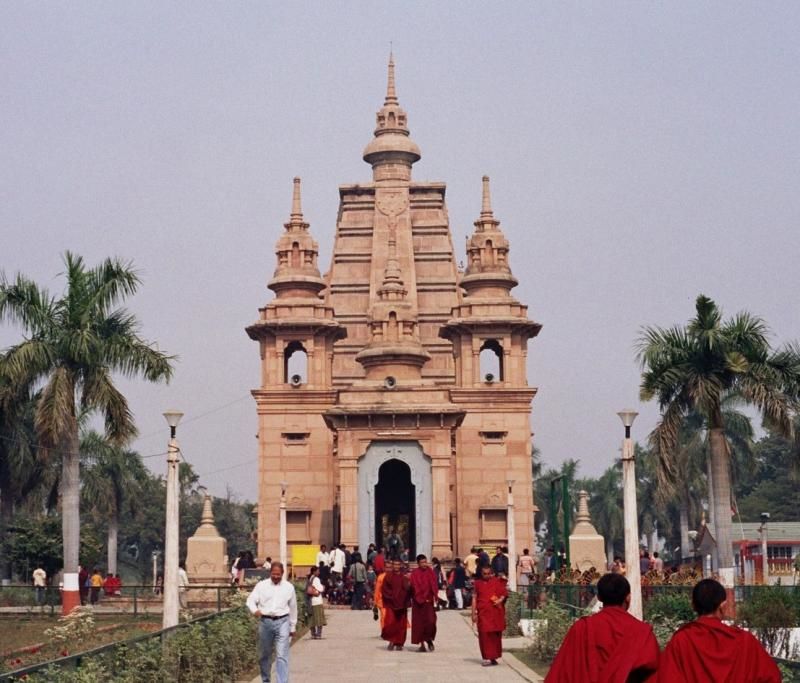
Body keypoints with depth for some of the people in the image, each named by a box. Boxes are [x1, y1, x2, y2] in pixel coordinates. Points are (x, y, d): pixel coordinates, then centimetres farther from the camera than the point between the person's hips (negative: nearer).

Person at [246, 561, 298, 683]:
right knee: (265, 655, 12)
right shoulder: (261, 585, 4)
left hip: (282, 622, -1)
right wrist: (254, 610, -23)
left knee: (282, 656, -9)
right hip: (265, 621, 1)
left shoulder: (289, 587, 7)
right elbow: (251, 600, 0)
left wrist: (293, 627, 17)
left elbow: (293, 608, 15)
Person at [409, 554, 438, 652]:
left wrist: (434, 597, -7)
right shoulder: (415, 574, -4)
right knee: (419, 623, 2)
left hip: (429, 601, 1)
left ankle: (429, 639, 16)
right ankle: (422, 644, 11)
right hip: (418, 602, -1)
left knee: (430, 621, -9)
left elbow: (434, 585, 5)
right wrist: (421, 599, -15)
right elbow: (414, 588, -8)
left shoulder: (430, 572, 5)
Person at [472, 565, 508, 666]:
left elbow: (504, 593, 9)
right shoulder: (478, 584, 7)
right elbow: (474, 598, 7)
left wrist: (500, 599, -13)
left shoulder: (497, 582, 6)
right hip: (483, 613, 0)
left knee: (495, 635, 5)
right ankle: (488, 657, -5)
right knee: (484, 635, -7)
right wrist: (473, 613, 2)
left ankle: (493, 657, 14)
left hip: (496, 613, 0)